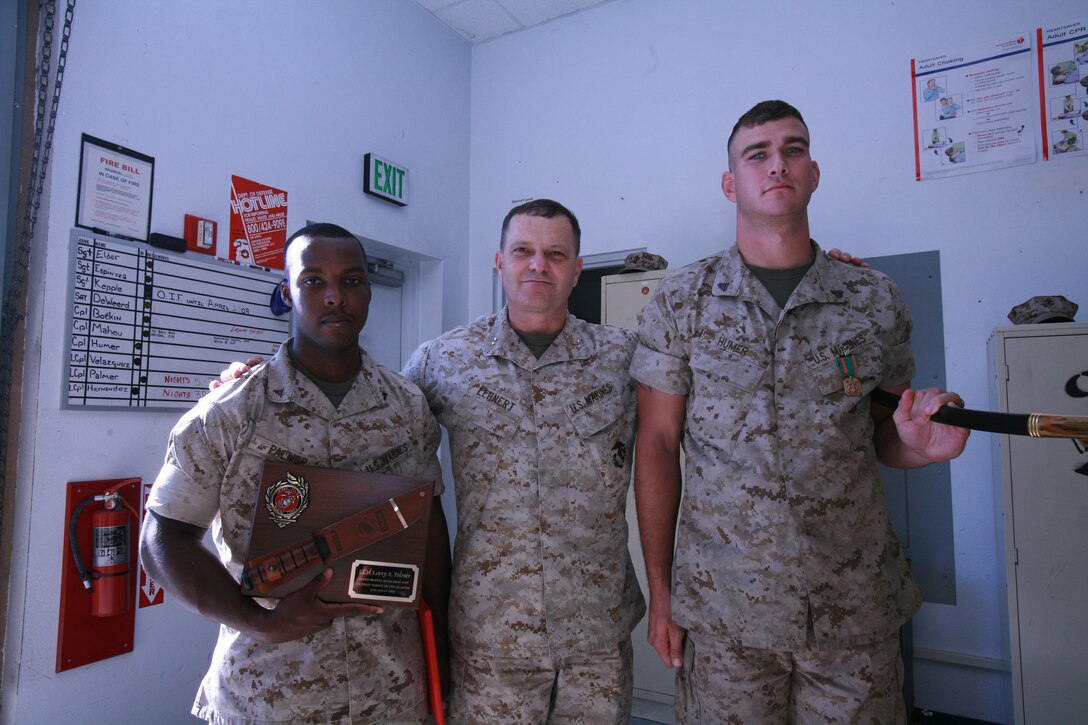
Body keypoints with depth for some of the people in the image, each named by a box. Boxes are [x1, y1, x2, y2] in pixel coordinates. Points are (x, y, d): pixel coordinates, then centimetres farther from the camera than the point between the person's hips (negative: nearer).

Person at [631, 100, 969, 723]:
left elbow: (883, 437, 11)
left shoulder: (877, 300, 1)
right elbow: (657, 444, -2)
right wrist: (660, 591, -2)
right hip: (723, 607, -1)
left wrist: (919, 445, -14)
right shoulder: (680, 302, -3)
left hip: (856, 608, 2)